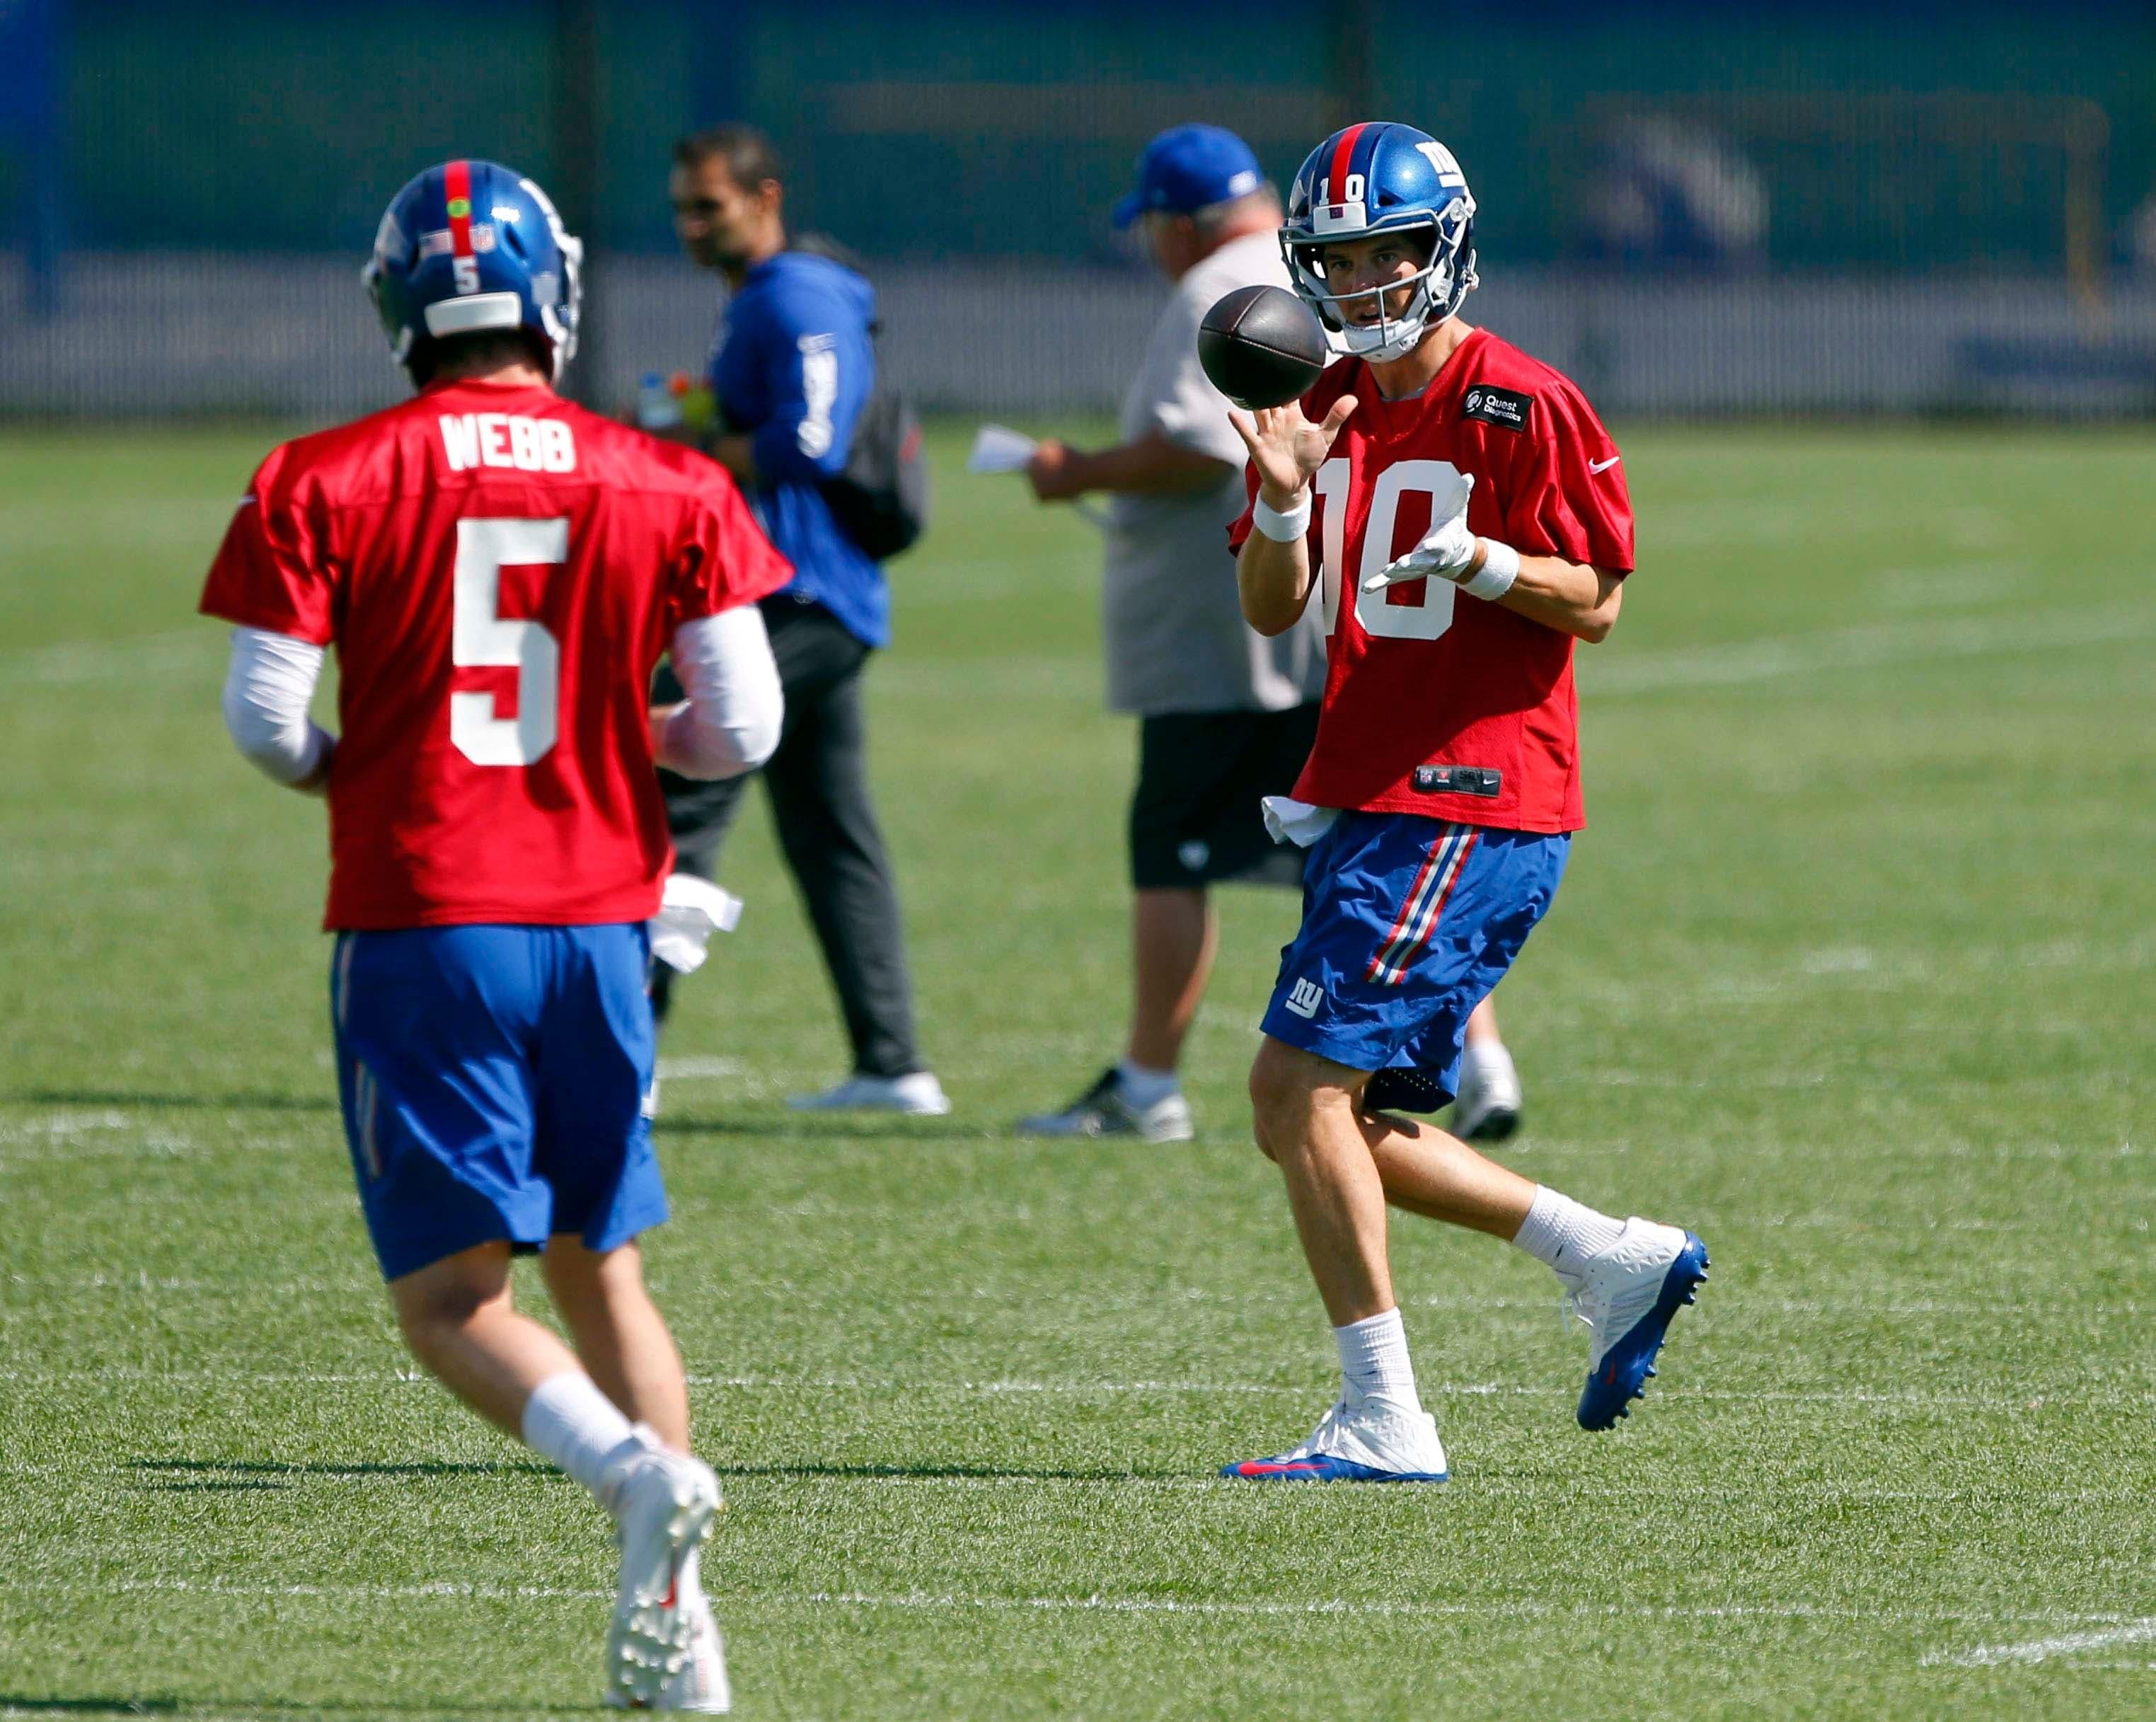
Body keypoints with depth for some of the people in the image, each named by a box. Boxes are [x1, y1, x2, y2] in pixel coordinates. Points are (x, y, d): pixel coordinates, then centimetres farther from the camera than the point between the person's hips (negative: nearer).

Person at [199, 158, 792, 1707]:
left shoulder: (327, 485, -5)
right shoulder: (665, 491, 1)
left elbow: (264, 720, -8)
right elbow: (744, 725, -1)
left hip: (419, 923, -3)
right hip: (596, 918, 3)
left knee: (451, 1298, 3)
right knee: (604, 1268, 16)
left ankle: (636, 1468, -24)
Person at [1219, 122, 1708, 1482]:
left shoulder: (1523, 409, -9)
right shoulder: (1328, 409, 13)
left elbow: (1596, 604, -7)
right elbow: (1271, 612, 10)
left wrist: (1481, 561, -25)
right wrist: (1284, 503, -9)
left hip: (1471, 803, -9)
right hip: (1365, 799, 9)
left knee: (1302, 1085, -14)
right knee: (1329, 1117, 10)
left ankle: (1384, 1422, -10)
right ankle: (1613, 1261, 19)